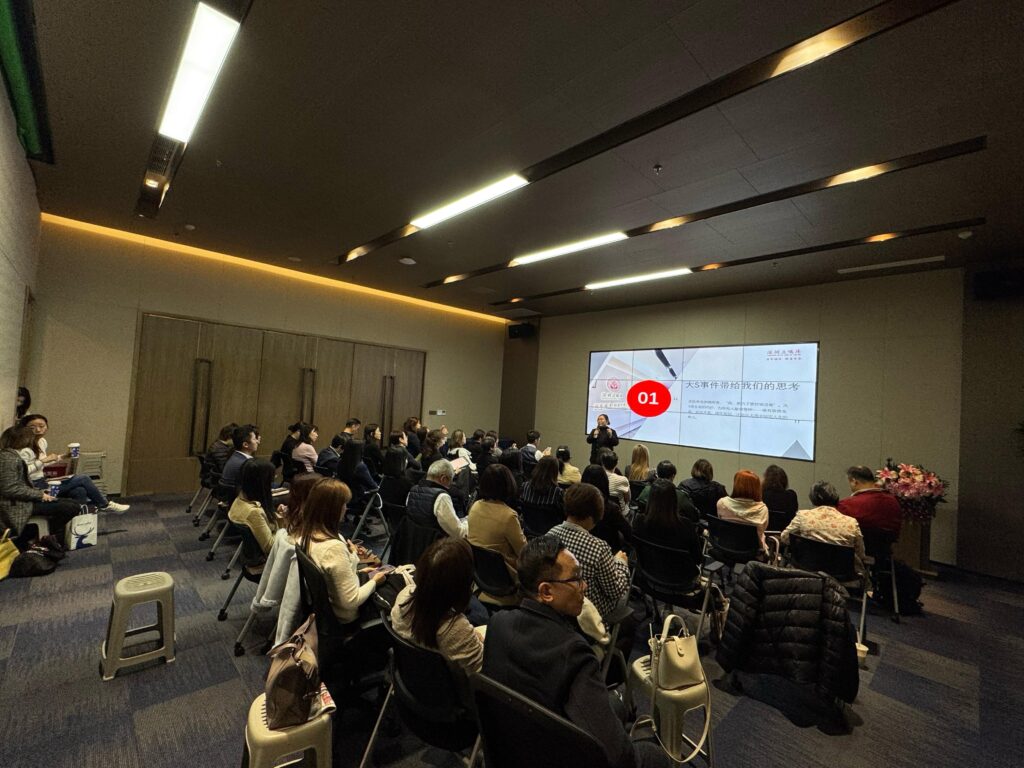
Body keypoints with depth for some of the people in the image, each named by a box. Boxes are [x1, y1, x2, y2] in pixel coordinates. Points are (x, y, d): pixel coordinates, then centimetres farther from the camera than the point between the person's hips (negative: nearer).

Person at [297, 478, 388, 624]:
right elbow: (351, 601, -29)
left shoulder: (307, 535, -10)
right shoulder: (334, 547, -36)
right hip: (342, 615, -7)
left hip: (322, 604, 7)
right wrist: (374, 581, -13)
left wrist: (351, 555, 3)